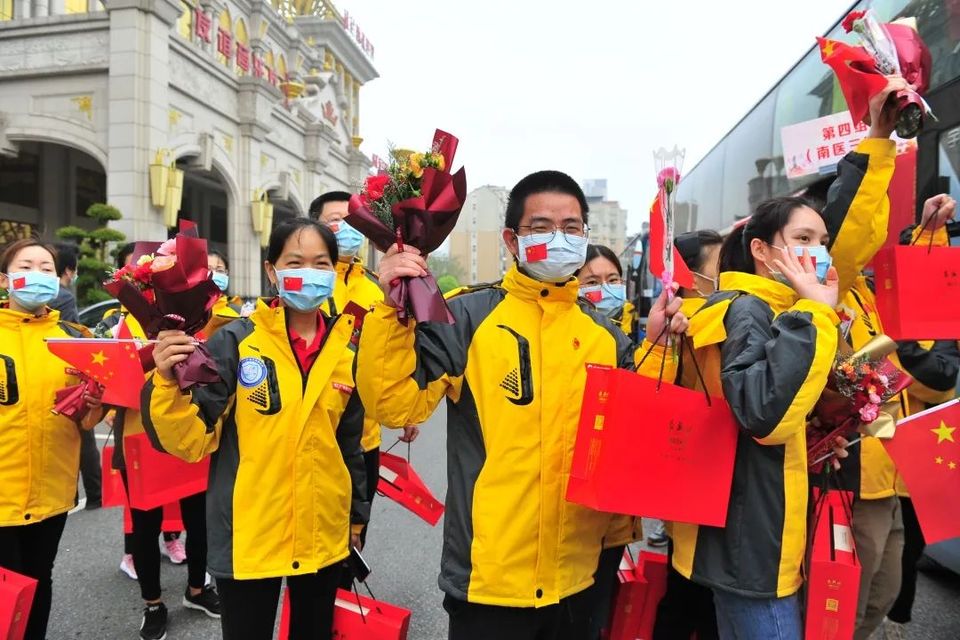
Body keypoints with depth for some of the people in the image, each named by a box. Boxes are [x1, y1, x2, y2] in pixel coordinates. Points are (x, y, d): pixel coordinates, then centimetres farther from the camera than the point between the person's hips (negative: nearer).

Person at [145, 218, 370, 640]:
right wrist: (168, 384, -30)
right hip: (250, 535, -3)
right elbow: (192, 440, -13)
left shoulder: (347, 349, 0)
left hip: (324, 535, 4)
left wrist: (356, 516, 15)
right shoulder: (236, 341, -10)